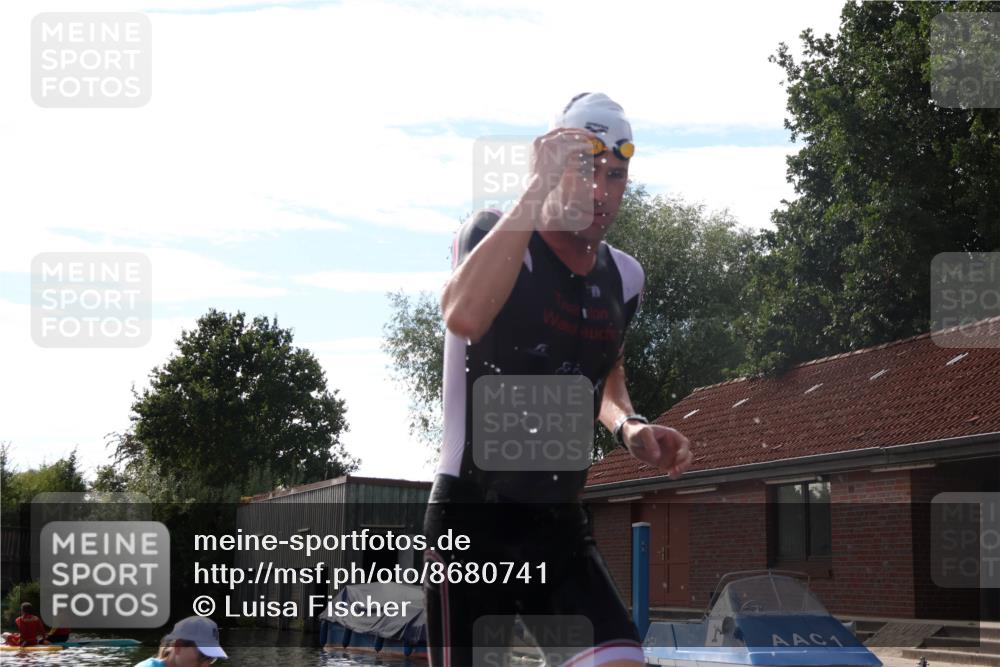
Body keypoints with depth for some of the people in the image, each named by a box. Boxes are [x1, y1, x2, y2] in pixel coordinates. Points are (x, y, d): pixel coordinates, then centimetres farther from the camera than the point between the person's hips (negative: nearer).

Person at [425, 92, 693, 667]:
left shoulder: (624, 278, 7)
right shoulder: (495, 233, -8)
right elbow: (464, 316, -33)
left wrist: (629, 426, 5)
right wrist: (539, 188, -31)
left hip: (560, 527, 5)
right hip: (473, 522, -4)